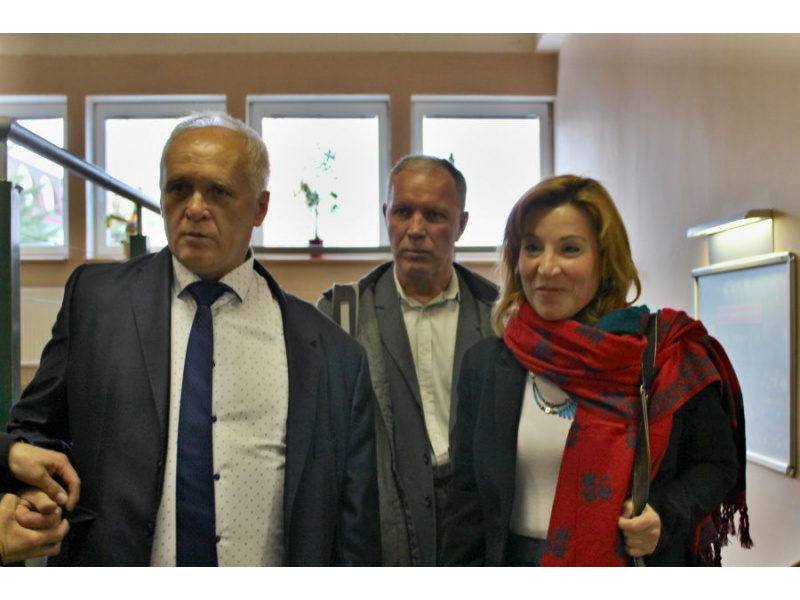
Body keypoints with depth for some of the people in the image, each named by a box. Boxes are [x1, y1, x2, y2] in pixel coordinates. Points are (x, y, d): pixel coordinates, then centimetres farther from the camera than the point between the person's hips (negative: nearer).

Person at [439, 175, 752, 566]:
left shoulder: (669, 355, -10)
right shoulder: (484, 363, -3)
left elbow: (717, 463, -1)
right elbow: (466, 501, 1)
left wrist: (666, 515, -19)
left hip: (637, 566, -2)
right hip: (517, 571, 2)